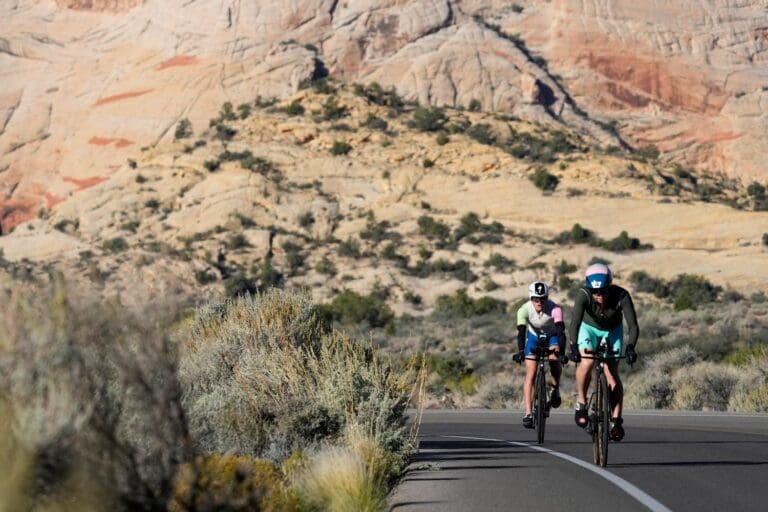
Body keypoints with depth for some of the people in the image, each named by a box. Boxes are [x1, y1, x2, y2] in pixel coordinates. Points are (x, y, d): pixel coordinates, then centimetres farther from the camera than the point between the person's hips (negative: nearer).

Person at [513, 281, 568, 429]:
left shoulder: (555, 309, -32)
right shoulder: (524, 310, -28)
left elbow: (561, 332, -40)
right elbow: (521, 332, -35)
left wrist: (561, 352, -53)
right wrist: (520, 352, -50)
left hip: (552, 337, -1)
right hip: (534, 337, 1)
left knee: (555, 362, -29)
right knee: (530, 374, -12)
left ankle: (555, 390, 2)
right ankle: (528, 413, -13)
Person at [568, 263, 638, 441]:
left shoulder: (621, 296, -34)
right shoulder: (583, 294, -35)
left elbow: (633, 326, -38)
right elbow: (575, 322, -44)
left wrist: (630, 348, -54)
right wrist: (573, 346, -59)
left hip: (613, 330, 1)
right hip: (589, 327, -1)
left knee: (612, 373, -10)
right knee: (587, 362, -27)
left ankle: (616, 420, -1)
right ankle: (581, 403, -7)